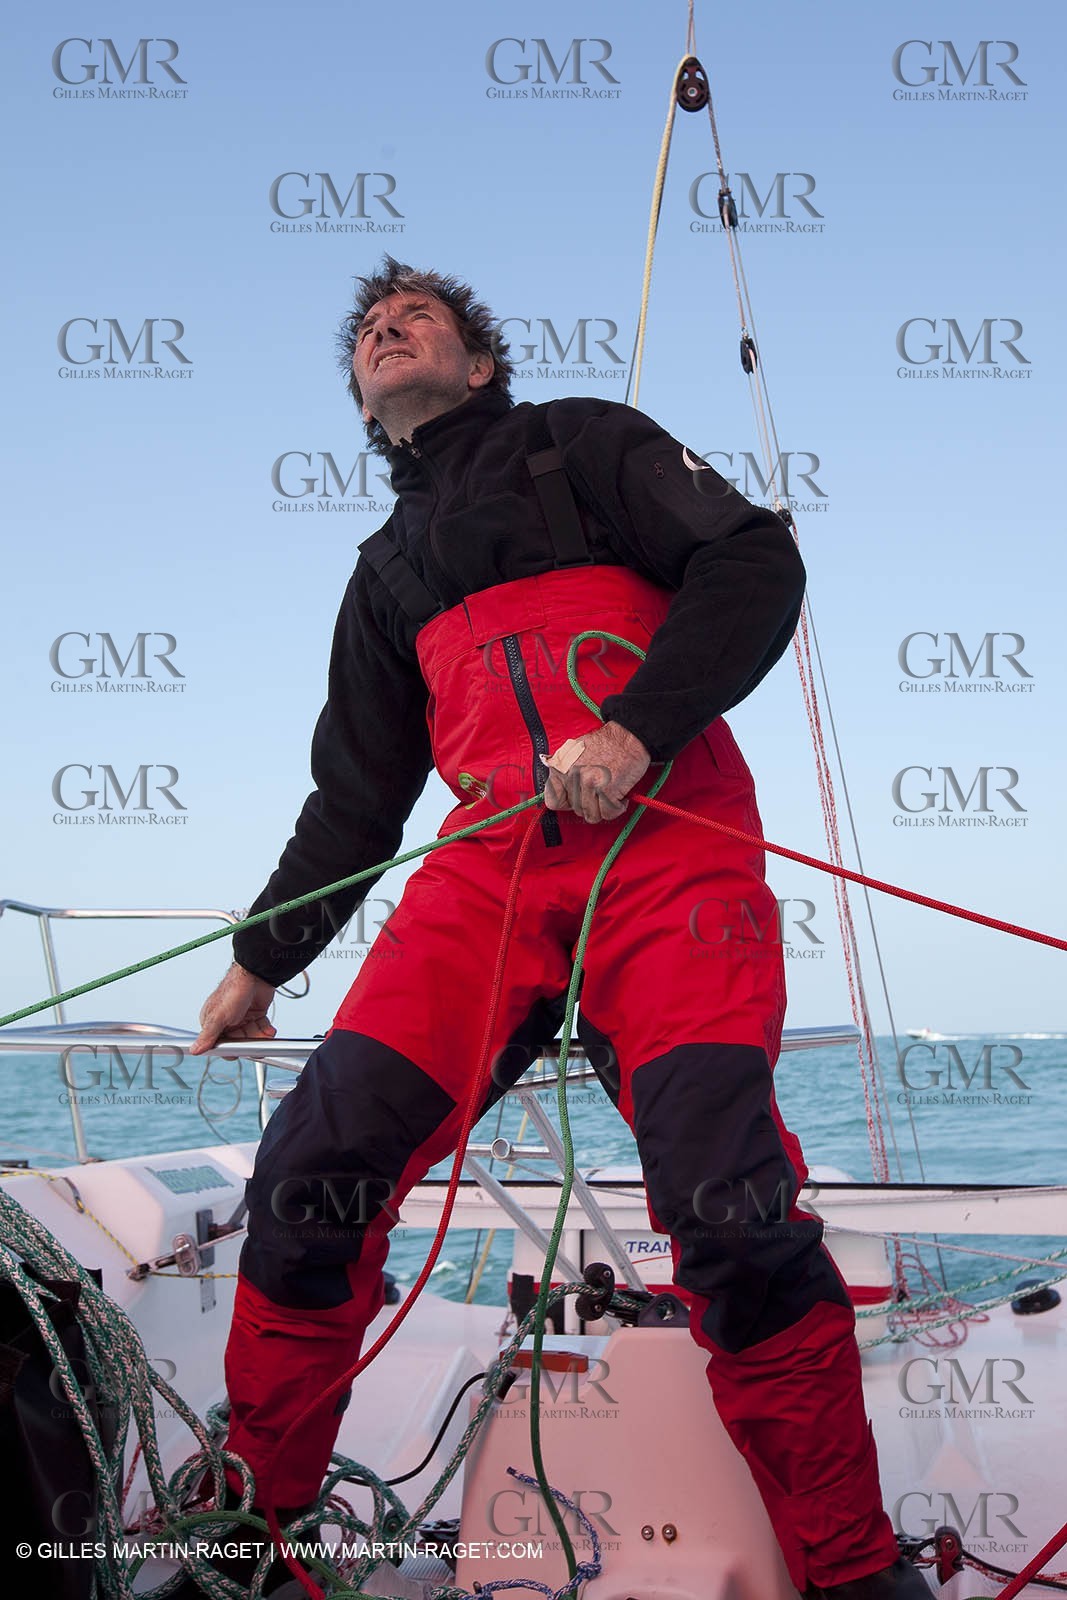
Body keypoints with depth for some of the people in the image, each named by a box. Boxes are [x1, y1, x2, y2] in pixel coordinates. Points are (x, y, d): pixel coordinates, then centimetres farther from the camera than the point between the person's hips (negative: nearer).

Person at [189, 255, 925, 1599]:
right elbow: (355, 796, 30)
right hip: (489, 869, 4)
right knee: (315, 1169, -13)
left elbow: (754, 566, 0)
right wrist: (261, 961, 30)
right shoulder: (388, 573, 28)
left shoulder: (581, 442, 15)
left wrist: (636, 728, -14)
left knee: (727, 1205, -21)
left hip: (665, 848, -4)